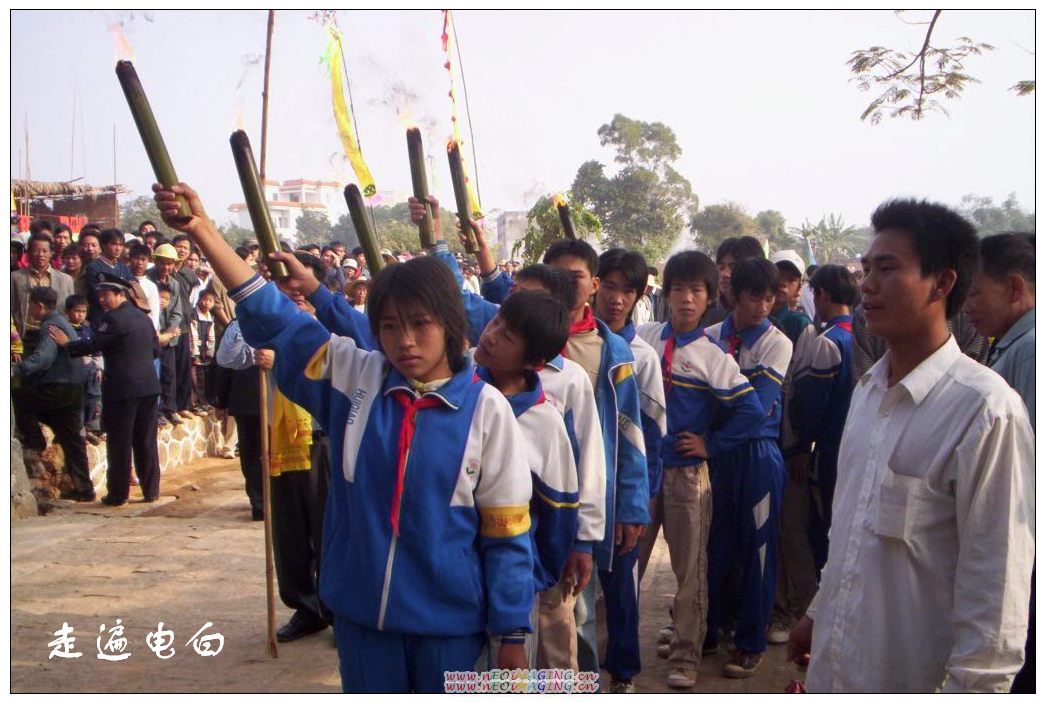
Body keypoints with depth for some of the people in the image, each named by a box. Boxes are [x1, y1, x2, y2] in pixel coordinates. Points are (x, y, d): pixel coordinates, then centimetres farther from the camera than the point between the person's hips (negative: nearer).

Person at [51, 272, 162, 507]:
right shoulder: (144, 317, 12)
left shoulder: (113, 319, -11)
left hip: (122, 388, -7)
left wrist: (67, 344, 1)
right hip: (148, 385, 7)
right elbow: (155, 349, 17)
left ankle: (118, 494, 5)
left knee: (119, 443, 0)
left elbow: (93, 345, -12)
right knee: (146, 441, 10)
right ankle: (151, 491, 12)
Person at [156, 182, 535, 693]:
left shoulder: (486, 409, -9)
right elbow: (273, 319, -3)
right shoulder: (354, 377, -1)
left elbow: (507, 533, -6)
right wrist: (202, 229, -12)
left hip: (449, 619, -3)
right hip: (361, 612, 3)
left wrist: (511, 637, -5)